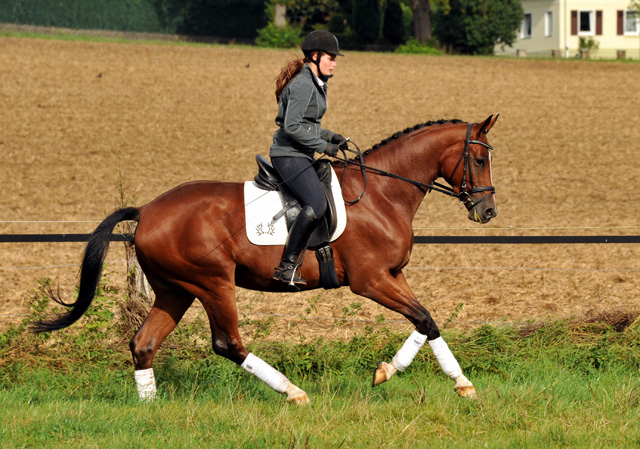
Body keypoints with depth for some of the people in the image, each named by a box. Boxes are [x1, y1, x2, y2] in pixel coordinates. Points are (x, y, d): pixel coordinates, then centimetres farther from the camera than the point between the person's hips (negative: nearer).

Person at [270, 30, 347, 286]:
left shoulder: (315, 84, 17)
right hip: (289, 155, -11)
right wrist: (323, 145, -17)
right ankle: (287, 266, -24)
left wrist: (330, 136, 10)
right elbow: (292, 126, -22)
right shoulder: (302, 85, -15)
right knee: (316, 205, -27)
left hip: (301, 156, 11)